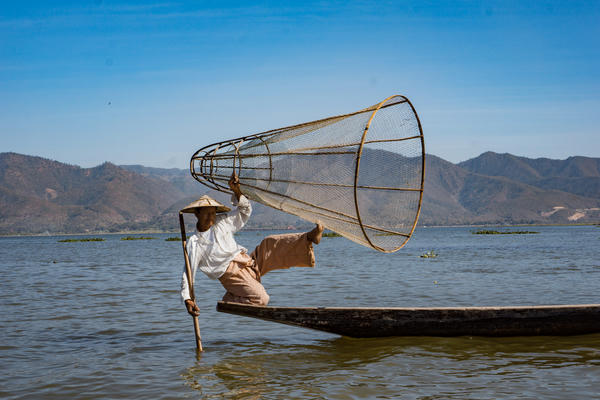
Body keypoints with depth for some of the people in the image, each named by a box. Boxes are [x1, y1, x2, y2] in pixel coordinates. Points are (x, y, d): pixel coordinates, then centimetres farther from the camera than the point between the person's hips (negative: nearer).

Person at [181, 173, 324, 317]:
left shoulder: (222, 222, 13)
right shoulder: (194, 243, -2)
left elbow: (245, 211, 18)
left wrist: (237, 191, 0)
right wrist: (187, 300, -15)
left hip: (250, 263, 6)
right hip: (231, 272, -6)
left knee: (269, 244, -15)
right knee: (260, 299, -26)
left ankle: (308, 238, -24)